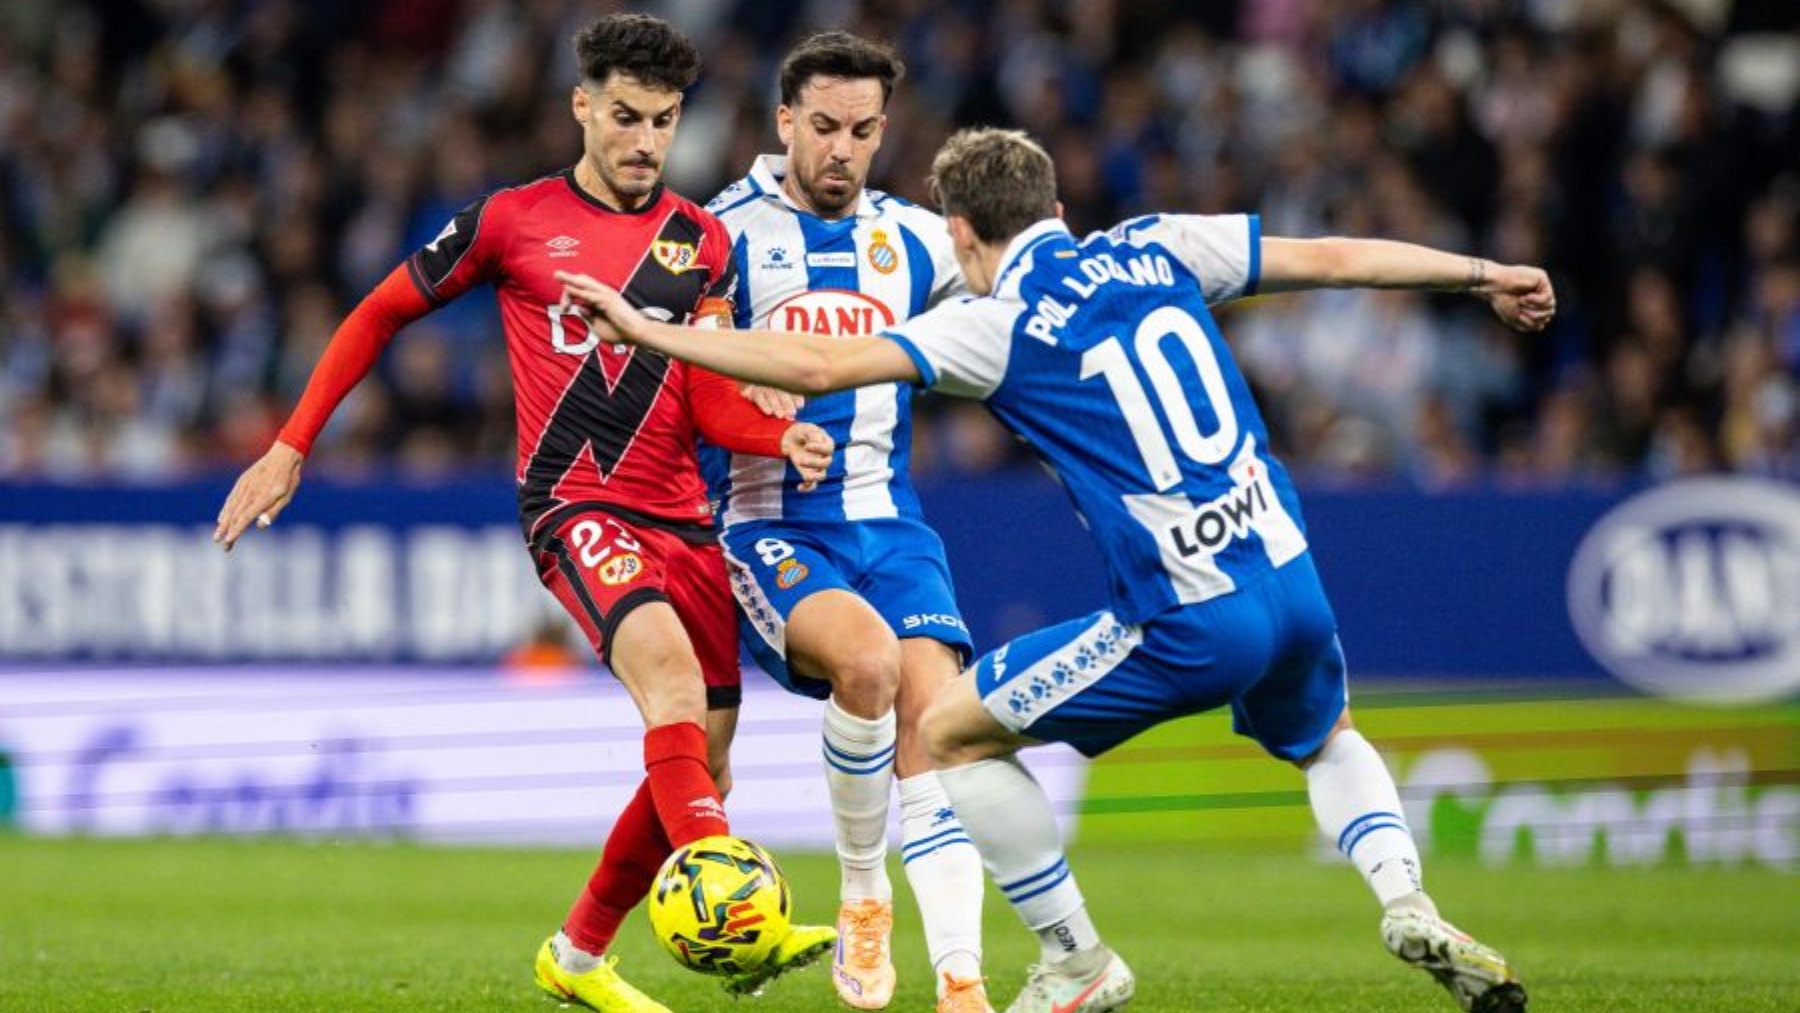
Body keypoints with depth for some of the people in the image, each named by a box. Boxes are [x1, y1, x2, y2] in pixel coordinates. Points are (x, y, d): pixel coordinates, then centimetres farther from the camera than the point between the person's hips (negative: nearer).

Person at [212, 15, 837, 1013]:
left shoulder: (701, 239, 11)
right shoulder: (512, 221, 2)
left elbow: (710, 399, 6)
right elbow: (380, 314, 11)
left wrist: (783, 437, -16)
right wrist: (287, 450, 8)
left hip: (680, 516, 5)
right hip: (574, 507, -5)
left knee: (703, 765, 3)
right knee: (669, 665, -32)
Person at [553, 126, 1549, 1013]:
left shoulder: (997, 324, -3)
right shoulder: (1153, 248, 11)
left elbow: (818, 365, -10)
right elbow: (1332, 258, 15)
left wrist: (647, 330, -5)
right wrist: (1488, 275, 27)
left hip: (1187, 622, -6)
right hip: (1291, 581, 6)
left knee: (952, 731, 11)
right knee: (1328, 740, 37)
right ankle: (1407, 903, 9)